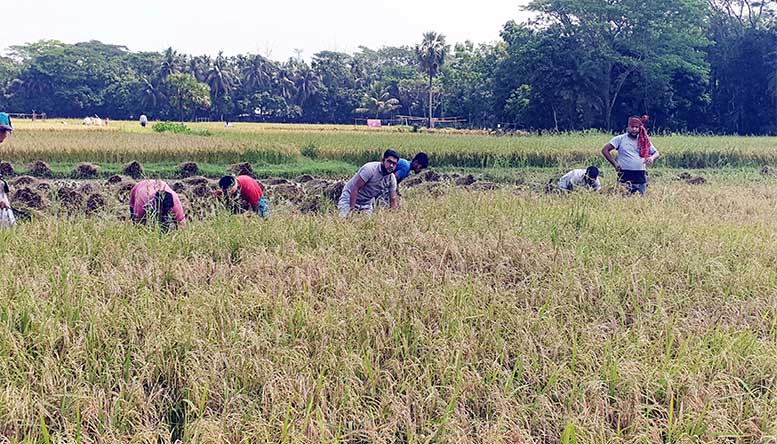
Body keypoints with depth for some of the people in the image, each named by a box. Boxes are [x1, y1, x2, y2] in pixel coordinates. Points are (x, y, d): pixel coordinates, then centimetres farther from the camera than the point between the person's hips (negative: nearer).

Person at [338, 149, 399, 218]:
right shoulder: (370, 169, -26)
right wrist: (352, 208, -31)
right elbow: (356, 188, -26)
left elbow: (393, 200, 0)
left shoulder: (392, 178, -7)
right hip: (349, 198, -6)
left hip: (367, 203, 6)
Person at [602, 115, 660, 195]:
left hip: (641, 176, 3)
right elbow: (605, 150, 1)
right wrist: (615, 164, -5)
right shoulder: (620, 139, 4)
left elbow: (656, 153, 19)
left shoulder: (644, 141, 13)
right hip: (625, 175, -3)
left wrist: (652, 157, -6)